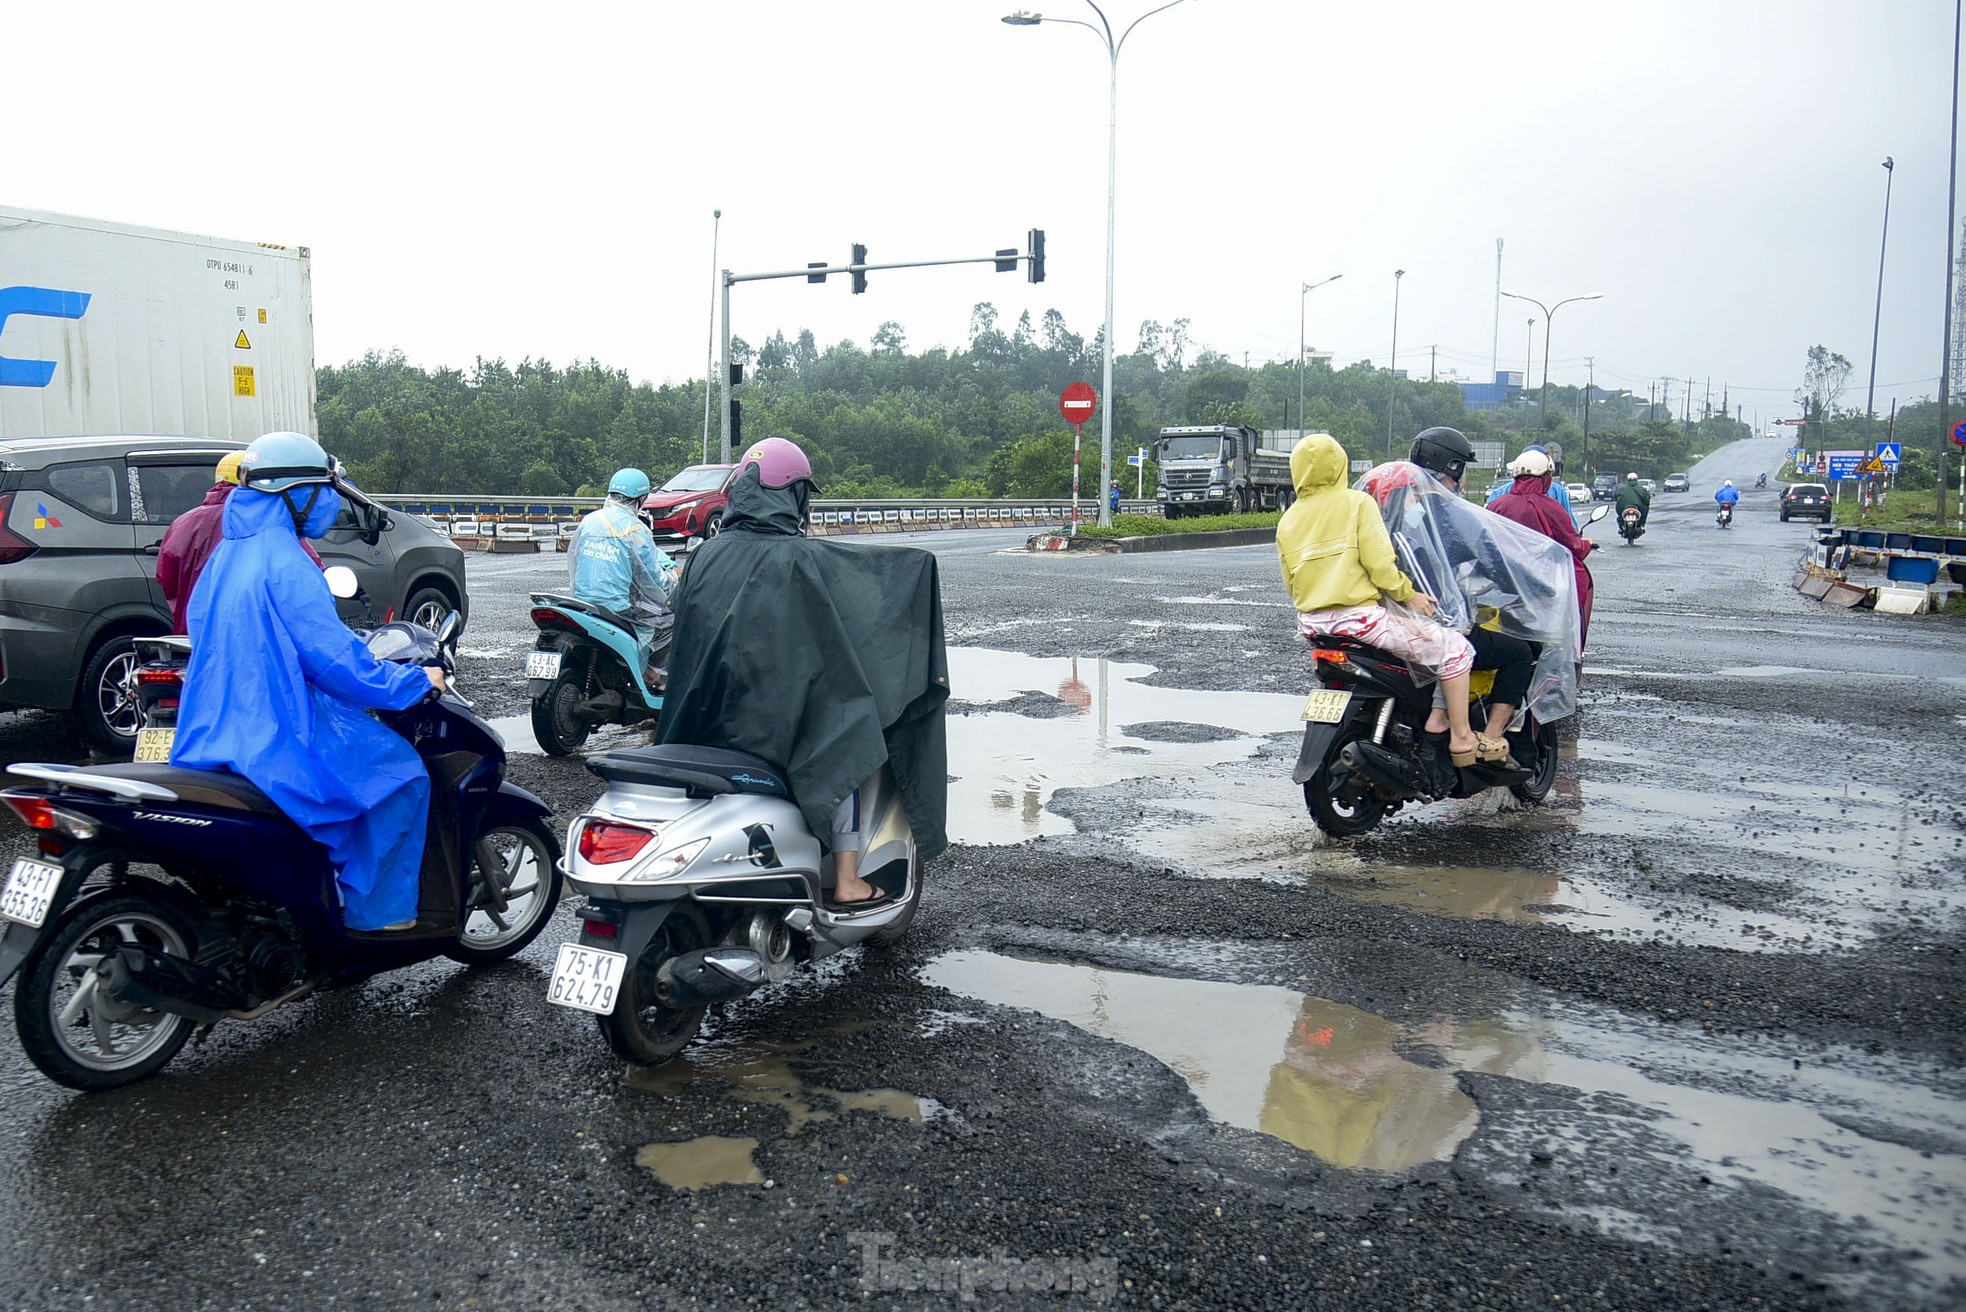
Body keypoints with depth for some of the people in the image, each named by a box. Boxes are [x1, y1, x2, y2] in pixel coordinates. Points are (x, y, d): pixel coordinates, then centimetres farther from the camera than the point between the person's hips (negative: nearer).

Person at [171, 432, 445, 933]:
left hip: (215, 736, 10)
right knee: (402, 774, 1)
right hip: (278, 736, -10)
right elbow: (334, 658, -20)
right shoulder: (284, 562, -17)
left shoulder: (226, 554, 13)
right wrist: (415, 681, -8)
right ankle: (376, 910, 1)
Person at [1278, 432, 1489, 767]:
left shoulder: (1287, 521, 10)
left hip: (1311, 625, 7)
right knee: (1455, 647, 3)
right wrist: (1409, 594, 2)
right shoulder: (1357, 502, -5)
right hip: (1358, 618, -7)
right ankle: (1461, 739, 2)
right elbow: (1379, 564, -13)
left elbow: (1291, 583, 10)